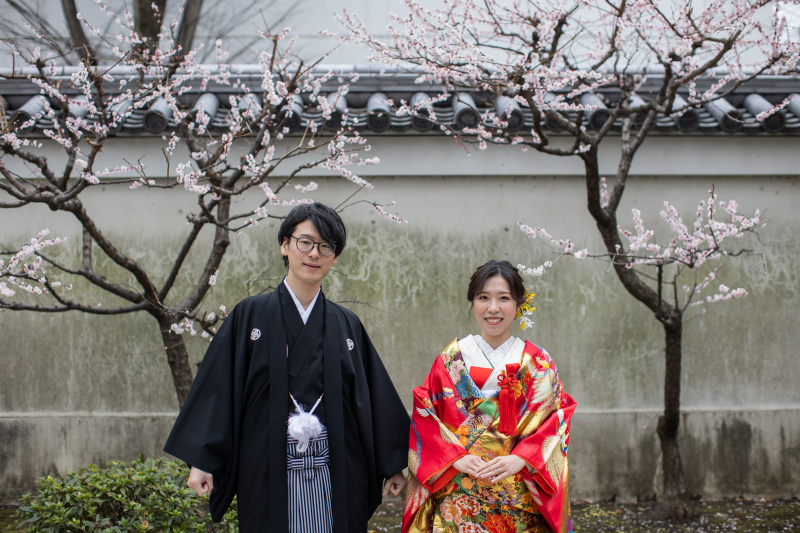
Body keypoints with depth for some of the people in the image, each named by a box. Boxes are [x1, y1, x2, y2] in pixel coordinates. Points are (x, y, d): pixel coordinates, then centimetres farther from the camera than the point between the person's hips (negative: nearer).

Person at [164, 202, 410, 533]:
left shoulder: (347, 325, 9)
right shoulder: (250, 316, 3)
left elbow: (376, 399, 11)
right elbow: (217, 388, 0)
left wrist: (393, 466, 9)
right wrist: (201, 460, -6)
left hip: (335, 475, 2)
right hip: (269, 475, -2)